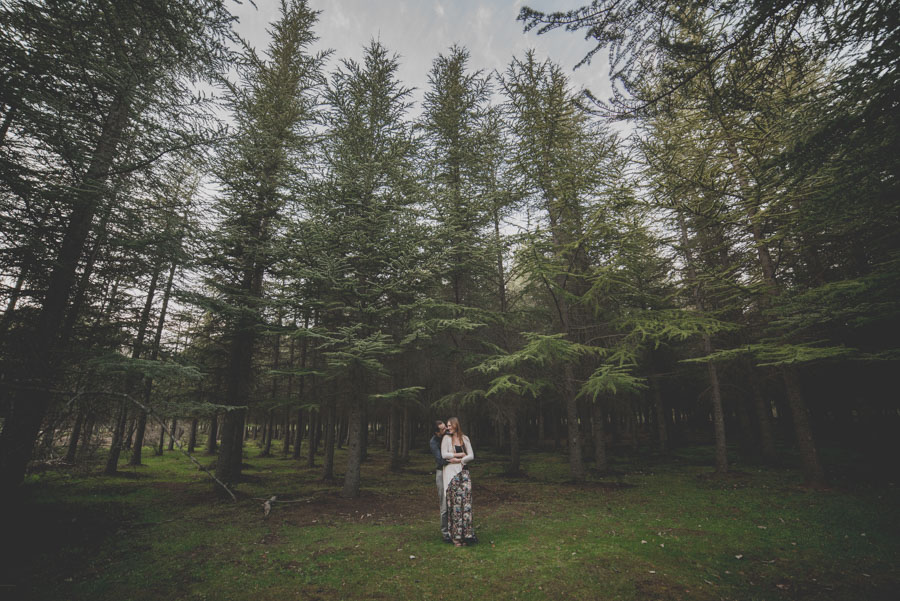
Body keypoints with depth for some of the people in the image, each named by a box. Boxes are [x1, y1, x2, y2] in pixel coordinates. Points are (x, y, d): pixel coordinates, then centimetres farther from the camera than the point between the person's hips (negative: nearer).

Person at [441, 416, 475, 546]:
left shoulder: (465, 439, 10)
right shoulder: (447, 438, 3)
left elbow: (471, 456, 5)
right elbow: (444, 455, -8)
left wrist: (459, 460, -7)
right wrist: (461, 454, -5)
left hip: (463, 471, 3)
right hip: (451, 473, -2)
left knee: (466, 501, -4)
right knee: (455, 503, -4)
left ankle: (466, 534, 2)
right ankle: (456, 536, 4)